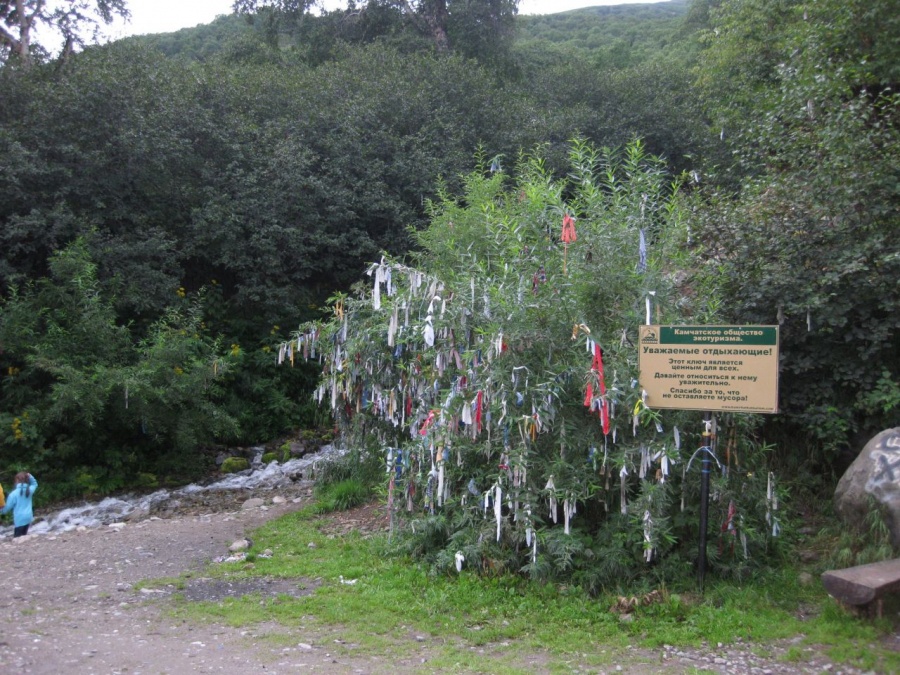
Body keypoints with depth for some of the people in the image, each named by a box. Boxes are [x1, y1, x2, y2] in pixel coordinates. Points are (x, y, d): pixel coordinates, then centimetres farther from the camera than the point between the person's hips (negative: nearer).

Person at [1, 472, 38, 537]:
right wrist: (30, 477, 9)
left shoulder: (14, 493, -15)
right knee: (23, 536, 16)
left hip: (20, 519, -6)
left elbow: (8, 507, -6)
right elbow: (35, 484, 26)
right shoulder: (29, 490, 1)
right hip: (28, 518, 6)